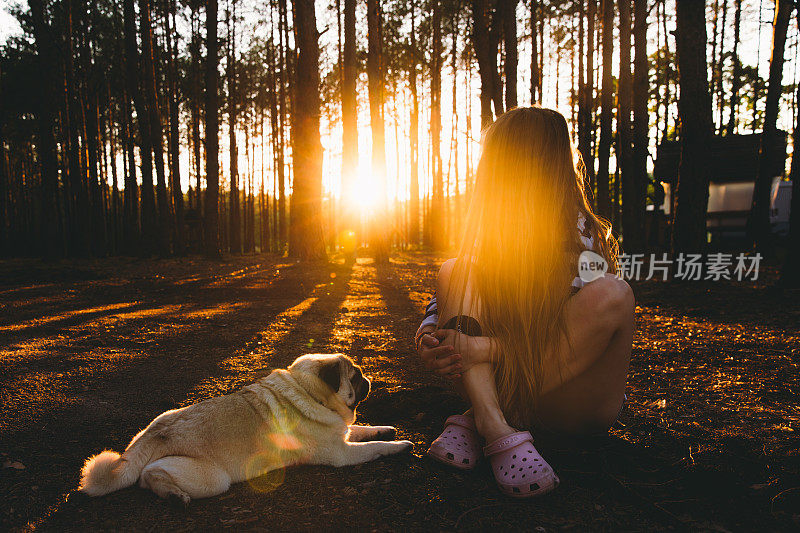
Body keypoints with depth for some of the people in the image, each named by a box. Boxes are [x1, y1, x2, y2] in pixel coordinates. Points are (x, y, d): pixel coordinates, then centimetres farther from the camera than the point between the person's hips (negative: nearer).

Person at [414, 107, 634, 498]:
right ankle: (498, 428, -30)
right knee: (454, 271, -11)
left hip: (575, 404, -2)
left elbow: (571, 332, -19)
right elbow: (443, 300, 3)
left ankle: (479, 419, -23)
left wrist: (484, 349, -29)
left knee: (610, 294, -28)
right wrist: (428, 337, -20)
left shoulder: (582, 233, -8)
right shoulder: (487, 234, 3)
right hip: (505, 384, 3)